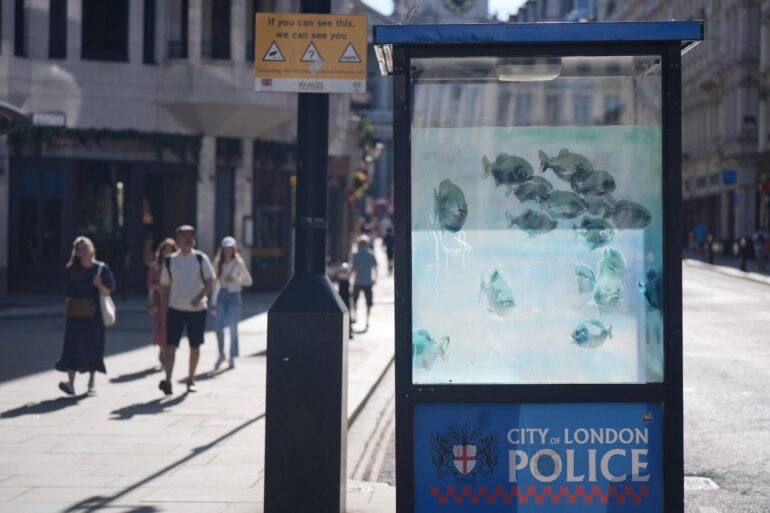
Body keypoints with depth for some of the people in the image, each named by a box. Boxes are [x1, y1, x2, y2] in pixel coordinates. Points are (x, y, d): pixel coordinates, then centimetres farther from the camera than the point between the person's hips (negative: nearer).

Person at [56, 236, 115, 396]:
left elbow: (108, 292, 1)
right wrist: (67, 309, 2)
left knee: (92, 346, 4)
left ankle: (91, 382, 18)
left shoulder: (101, 268, 1)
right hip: (75, 314, 1)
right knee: (72, 345, -10)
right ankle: (70, 382, -16)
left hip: (93, 314, -1)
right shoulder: (72, 269, 6)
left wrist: (99, 285, -18)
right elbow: (68, 293, 9)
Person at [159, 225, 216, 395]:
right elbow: (165, 288, 8)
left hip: (197, 309, 0)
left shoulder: (201, 258, -1)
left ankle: (191, 379, 24)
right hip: (175, 309, 0)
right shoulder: (169, 261, 3)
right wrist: (163, 312, 5)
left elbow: (210, 283, -5)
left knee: (195, 346, 8)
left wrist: (199, 297, -23)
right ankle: (167, 380, -18)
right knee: (171, 344, -11)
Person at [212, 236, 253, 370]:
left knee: (233, 328, 0)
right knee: (219, 326, -9)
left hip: (234, 296, -3)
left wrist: (234, 279, -15)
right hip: (222, 295, 3)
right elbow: (216, 283, 14)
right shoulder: (218, 263, 8)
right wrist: (213, 302, 14)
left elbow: (249, 281, -1)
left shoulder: (238, 263, -3)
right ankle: (221, 354, 10)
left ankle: (232, 358, 8)